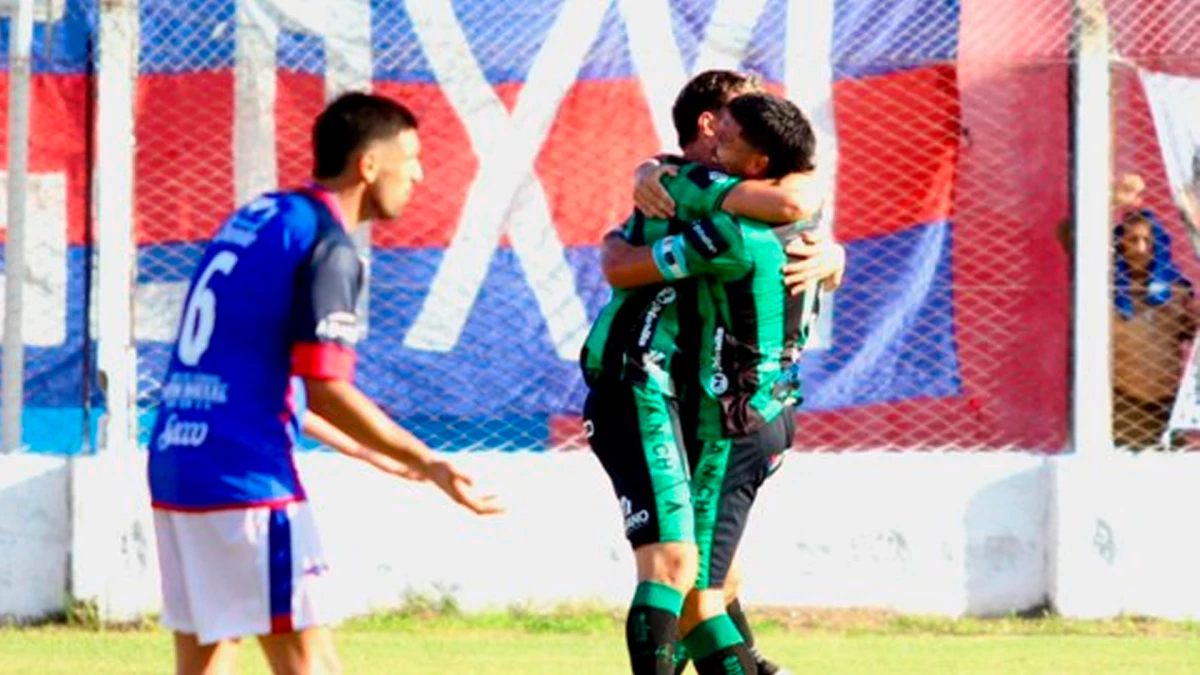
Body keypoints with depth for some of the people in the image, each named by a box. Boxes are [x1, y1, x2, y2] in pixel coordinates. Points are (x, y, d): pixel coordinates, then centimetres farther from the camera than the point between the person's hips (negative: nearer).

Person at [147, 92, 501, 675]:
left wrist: (373, 450, 30)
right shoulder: (327, 246, -9)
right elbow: (325, 390, -15)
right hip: (245, 476, -9)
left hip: (175, 463, 9)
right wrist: (426, 464, -13)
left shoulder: (253, 218, 18)